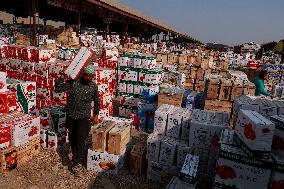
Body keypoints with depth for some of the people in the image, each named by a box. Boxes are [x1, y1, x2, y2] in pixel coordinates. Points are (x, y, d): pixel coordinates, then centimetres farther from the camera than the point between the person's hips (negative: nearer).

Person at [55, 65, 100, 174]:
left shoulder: (94, 86, -5)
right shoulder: (73, 82, -7)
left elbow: (97, 101, 9)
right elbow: (58, 89, -8)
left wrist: (96, 114, 8)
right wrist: (62, 77, -19)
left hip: (84, 117, -2)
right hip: (71, 116, 2)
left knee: (80, 139, -10)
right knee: (72, 139, 12)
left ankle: (78, 162, 9)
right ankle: (78, 159, 32)